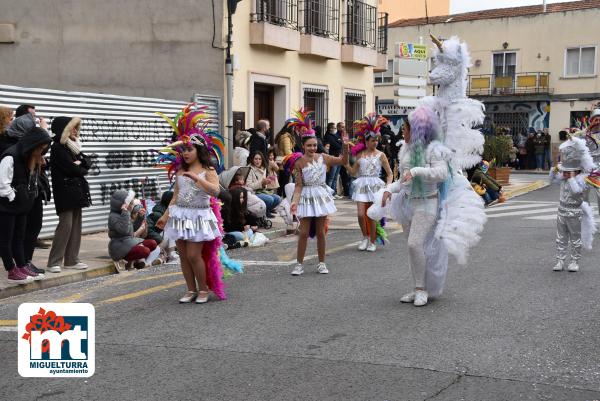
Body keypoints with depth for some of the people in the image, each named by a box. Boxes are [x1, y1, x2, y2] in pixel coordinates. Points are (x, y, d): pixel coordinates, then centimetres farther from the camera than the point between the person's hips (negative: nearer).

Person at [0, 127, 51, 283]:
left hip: (21, 206, 8)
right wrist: (14, 199, -13)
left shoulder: (31, 158, 8)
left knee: (19, 238, 13)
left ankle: (22, 267, 18)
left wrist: (26, 200, 7)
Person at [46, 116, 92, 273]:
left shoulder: (72, 146, 17)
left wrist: (80, 163, -8)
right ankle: (54, 262, -5)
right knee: (66, 224, -10)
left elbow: (87, 163, 11)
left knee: (76, 224, 6)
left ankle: (71, 260, 11)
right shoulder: (58, 147, -8)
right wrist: (82, 169, 1)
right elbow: (71, 168, -17)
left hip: (76, 190, 8)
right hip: (65, 191, -8)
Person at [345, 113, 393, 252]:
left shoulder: (380, 155, 0)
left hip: (375, 186, -2)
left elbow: (390, 174, 2)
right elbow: (353, 172, 8)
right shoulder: (360, 154, 6)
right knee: (361, 215, -8)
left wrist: (388, 186, -13)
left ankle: (372, 241, 15)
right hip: (361, 185, 2)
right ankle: (365, 237, 17)